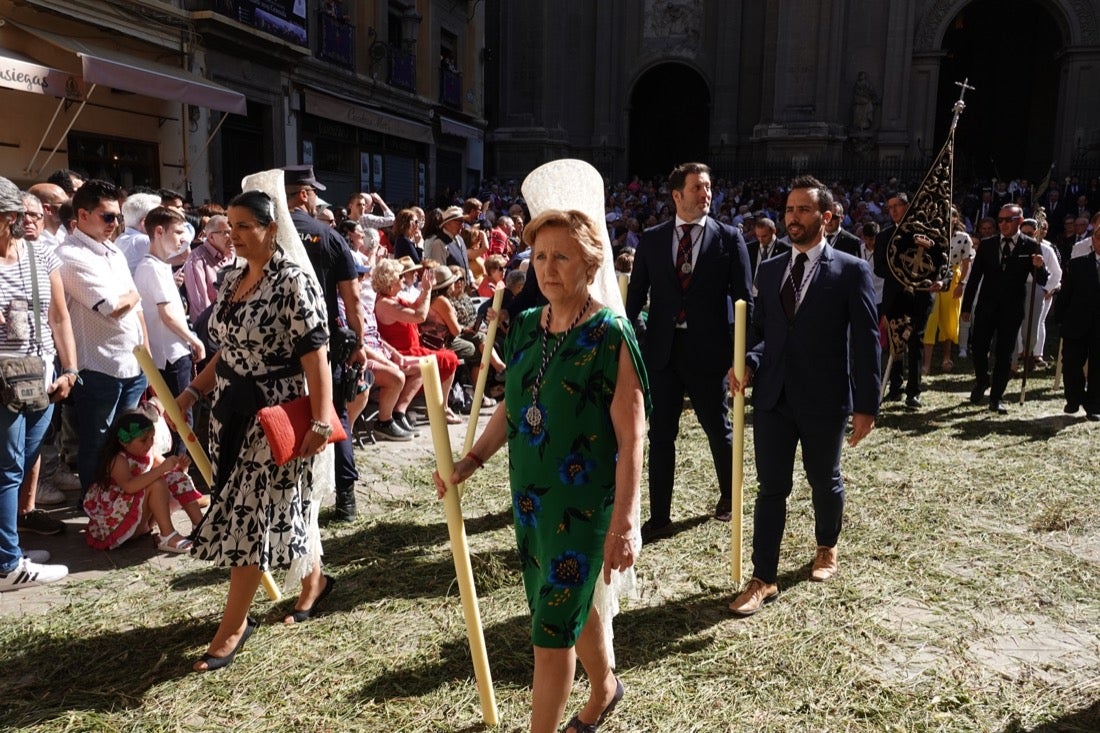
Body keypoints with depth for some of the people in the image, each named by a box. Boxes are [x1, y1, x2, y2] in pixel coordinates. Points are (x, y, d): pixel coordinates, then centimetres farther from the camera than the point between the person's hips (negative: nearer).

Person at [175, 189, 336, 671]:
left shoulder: (293, 282, -16)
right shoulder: (233, 279, 9)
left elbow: (315, 355, -21)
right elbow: (228, 349, 16)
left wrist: (321, 421, -26)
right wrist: (192, 392, 11)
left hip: (275, 414, -8)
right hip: (231, 409, 8)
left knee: (250, 514, -1)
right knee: (273, 509, 16)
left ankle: (232, 626, 13)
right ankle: (314, 580, 37)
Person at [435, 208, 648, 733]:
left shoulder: (609, 335, -15)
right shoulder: (524, 327, 3)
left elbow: (630, 437, -17)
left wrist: (623, 522, -21)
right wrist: (470, 462, 3)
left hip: (583, 501, -6)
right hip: (529, 495, 6)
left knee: (552, 628, 2)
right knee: (571, 602, 24)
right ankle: (604, 688, 49)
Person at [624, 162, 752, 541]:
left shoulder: (728, 238, -1)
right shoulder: (652, 239, 5)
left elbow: (744, 300, -1)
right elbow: (635, 295, 7)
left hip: (708, 351, -1)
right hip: (661, 350, 2)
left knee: (718, 429, 15)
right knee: (660, 434, 6)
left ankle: (729, 496, 40)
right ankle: (659, 517, 17)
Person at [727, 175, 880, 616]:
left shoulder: (851, 271, -4)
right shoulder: (768, 270, 9)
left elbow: (866, 341, -5)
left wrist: (866, 405, -7)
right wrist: (749, 361, -9)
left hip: (824, 399, -2)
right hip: (773, 397, 3)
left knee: (825, 482, 17)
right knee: (771, 488, 4)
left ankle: (826, 548, 43)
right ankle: (763, 579, 12)